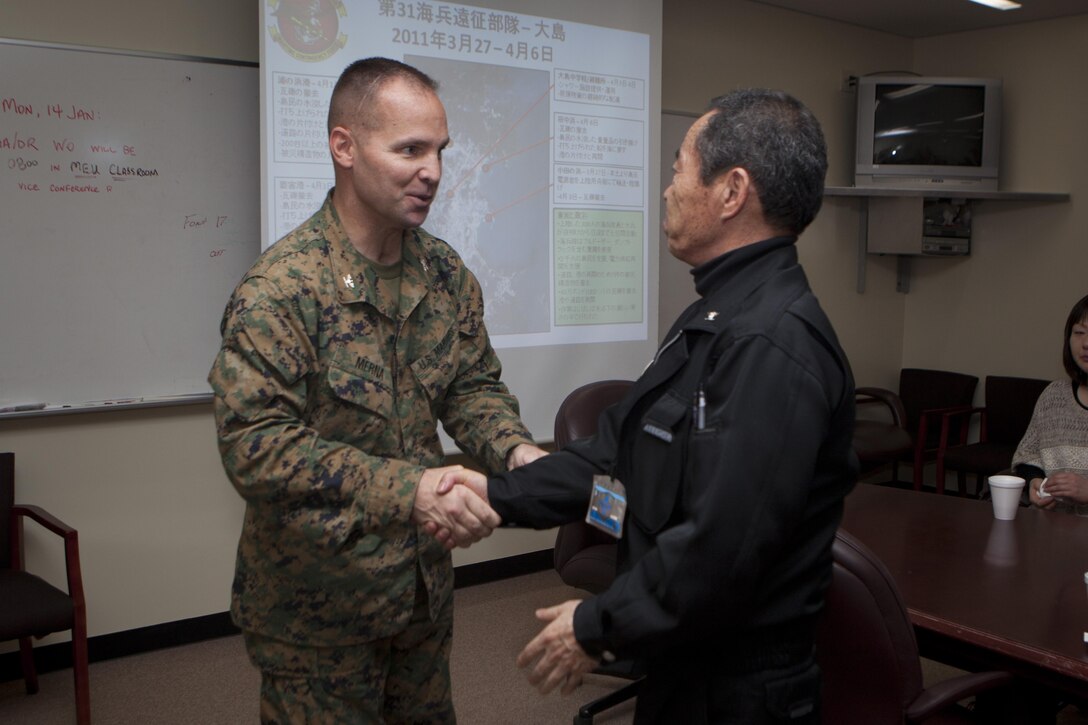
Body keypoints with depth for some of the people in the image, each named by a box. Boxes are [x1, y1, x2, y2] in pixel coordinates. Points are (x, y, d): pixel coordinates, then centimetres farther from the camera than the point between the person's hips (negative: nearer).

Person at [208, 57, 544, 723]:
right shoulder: (281, 287, -21)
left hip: (425, 587, 6)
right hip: (316, 607, -6)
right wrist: (406, 489, -36)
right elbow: (254, 445, -27)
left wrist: (515, 449, -15)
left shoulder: (447, 273, 0)